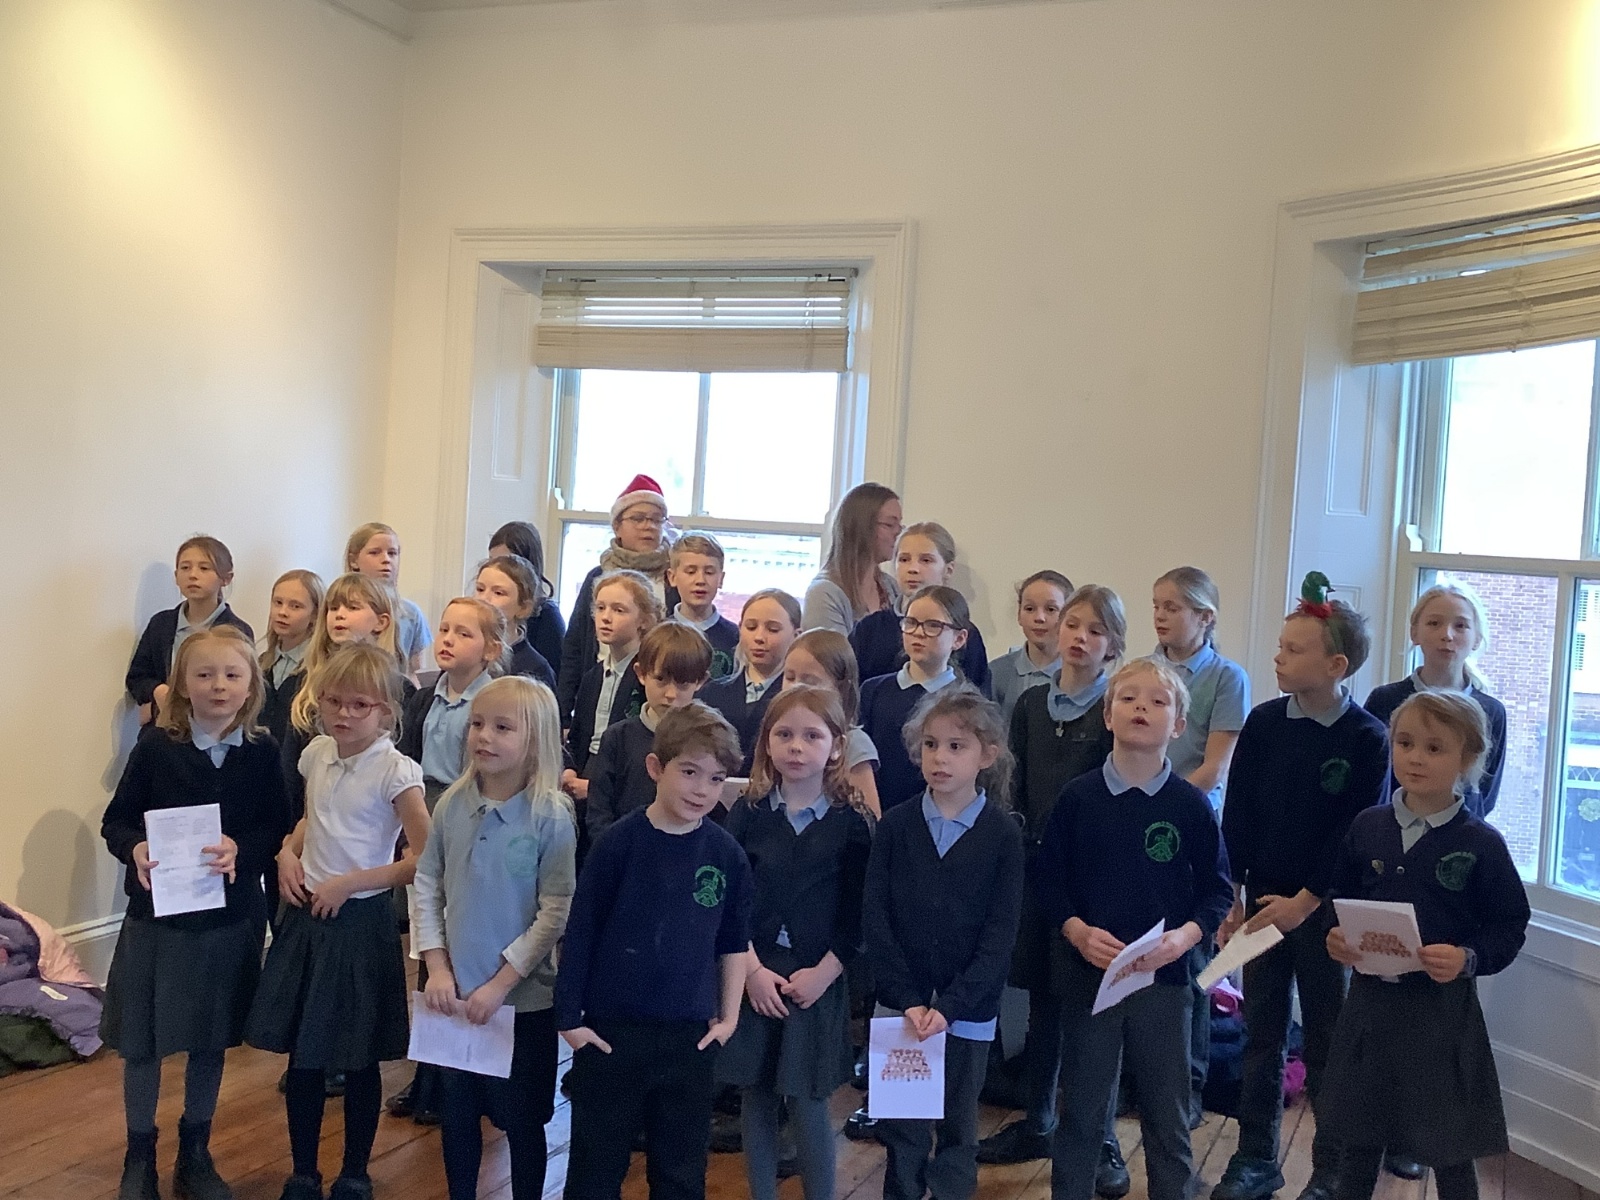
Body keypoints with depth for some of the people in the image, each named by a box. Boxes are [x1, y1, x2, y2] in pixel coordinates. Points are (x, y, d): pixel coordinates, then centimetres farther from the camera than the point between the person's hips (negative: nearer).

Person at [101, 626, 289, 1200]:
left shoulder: (262, 753, -5)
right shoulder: (155, 748, -8)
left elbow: (278, 828, -3)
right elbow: (116, 819, -4)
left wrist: (241, 849, -22)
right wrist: (134, 849, -24)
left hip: (230, 919, 1)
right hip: (154, 916, -1)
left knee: (209, 1043, 15)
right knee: (141, 1042, 9)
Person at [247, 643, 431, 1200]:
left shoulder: (395, 771, -15)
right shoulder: (317, 754, 3)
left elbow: (424, 859, -18)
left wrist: (350, 882, -17)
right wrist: (288, 852, 2)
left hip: (360, 920, -5)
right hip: (307, 917, 5)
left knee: (359, 1062, 9)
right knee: (302, 1058, 13)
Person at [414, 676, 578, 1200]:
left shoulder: (552, 818, -14)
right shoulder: (452, 806, -2)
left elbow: (556, 913, -15)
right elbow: (427, 888, 4)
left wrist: (499, 984, -16)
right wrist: (438, 968, -5)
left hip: (523, 999, -4)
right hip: (455, 993, 4)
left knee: (522, 1121, 10)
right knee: (456, 1114, 17)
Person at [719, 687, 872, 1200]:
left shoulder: (850, 823, -3)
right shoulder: (747, 814, 0)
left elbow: (858, 914, -2)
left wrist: (823, 974, -11)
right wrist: (753, 970, -10)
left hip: (817, 983, -2)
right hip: (753, 978, 2)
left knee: (808, 1105, 0)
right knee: (756, 1099, 9)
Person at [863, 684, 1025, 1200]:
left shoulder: (1003, 835, -6)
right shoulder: (895, 824, -2)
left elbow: (999, 936, -8)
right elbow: (876, 921, -4)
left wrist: (948, 1007, -16)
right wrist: (909, 1000, -12)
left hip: (968, 1012, -1)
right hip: (901, 1006, 1)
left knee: (957, 1133, 12)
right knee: (902, 1132, 8)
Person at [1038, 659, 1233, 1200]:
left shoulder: (1190, 804, -4)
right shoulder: (1077, 797, -3)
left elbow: (1217, 890, 1)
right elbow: (1048, 877, 1)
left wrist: (1185, 936, -15)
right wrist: (1077, 931, -13)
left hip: (1163, 974, 0)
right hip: (1088, 970, 0)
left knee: (1167, 1112, 11)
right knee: (1082, 1107, 11)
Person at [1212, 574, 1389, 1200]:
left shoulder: (1366, 738, -11)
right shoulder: (1264, 722, -1)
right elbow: (1237, 814, 3)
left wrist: (1306, 902, -13)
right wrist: (1232, 894, 0)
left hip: (1324, 909, -3)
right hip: (1262, 903, 3)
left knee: (1326, 1042, 8)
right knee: (1262, 1036, 12)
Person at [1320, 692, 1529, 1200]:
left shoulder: (1481, 843, -9)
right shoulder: (1367, 827, 2)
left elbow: (1509, 926, -7)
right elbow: (1341, 899, 12)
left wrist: (1469, 959, -24)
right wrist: (1336, 937, -7)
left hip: (1443, 1009, -3)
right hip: (1370, 1000, 3)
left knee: (1451, 1151, 10)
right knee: (1359, 1139, 17)